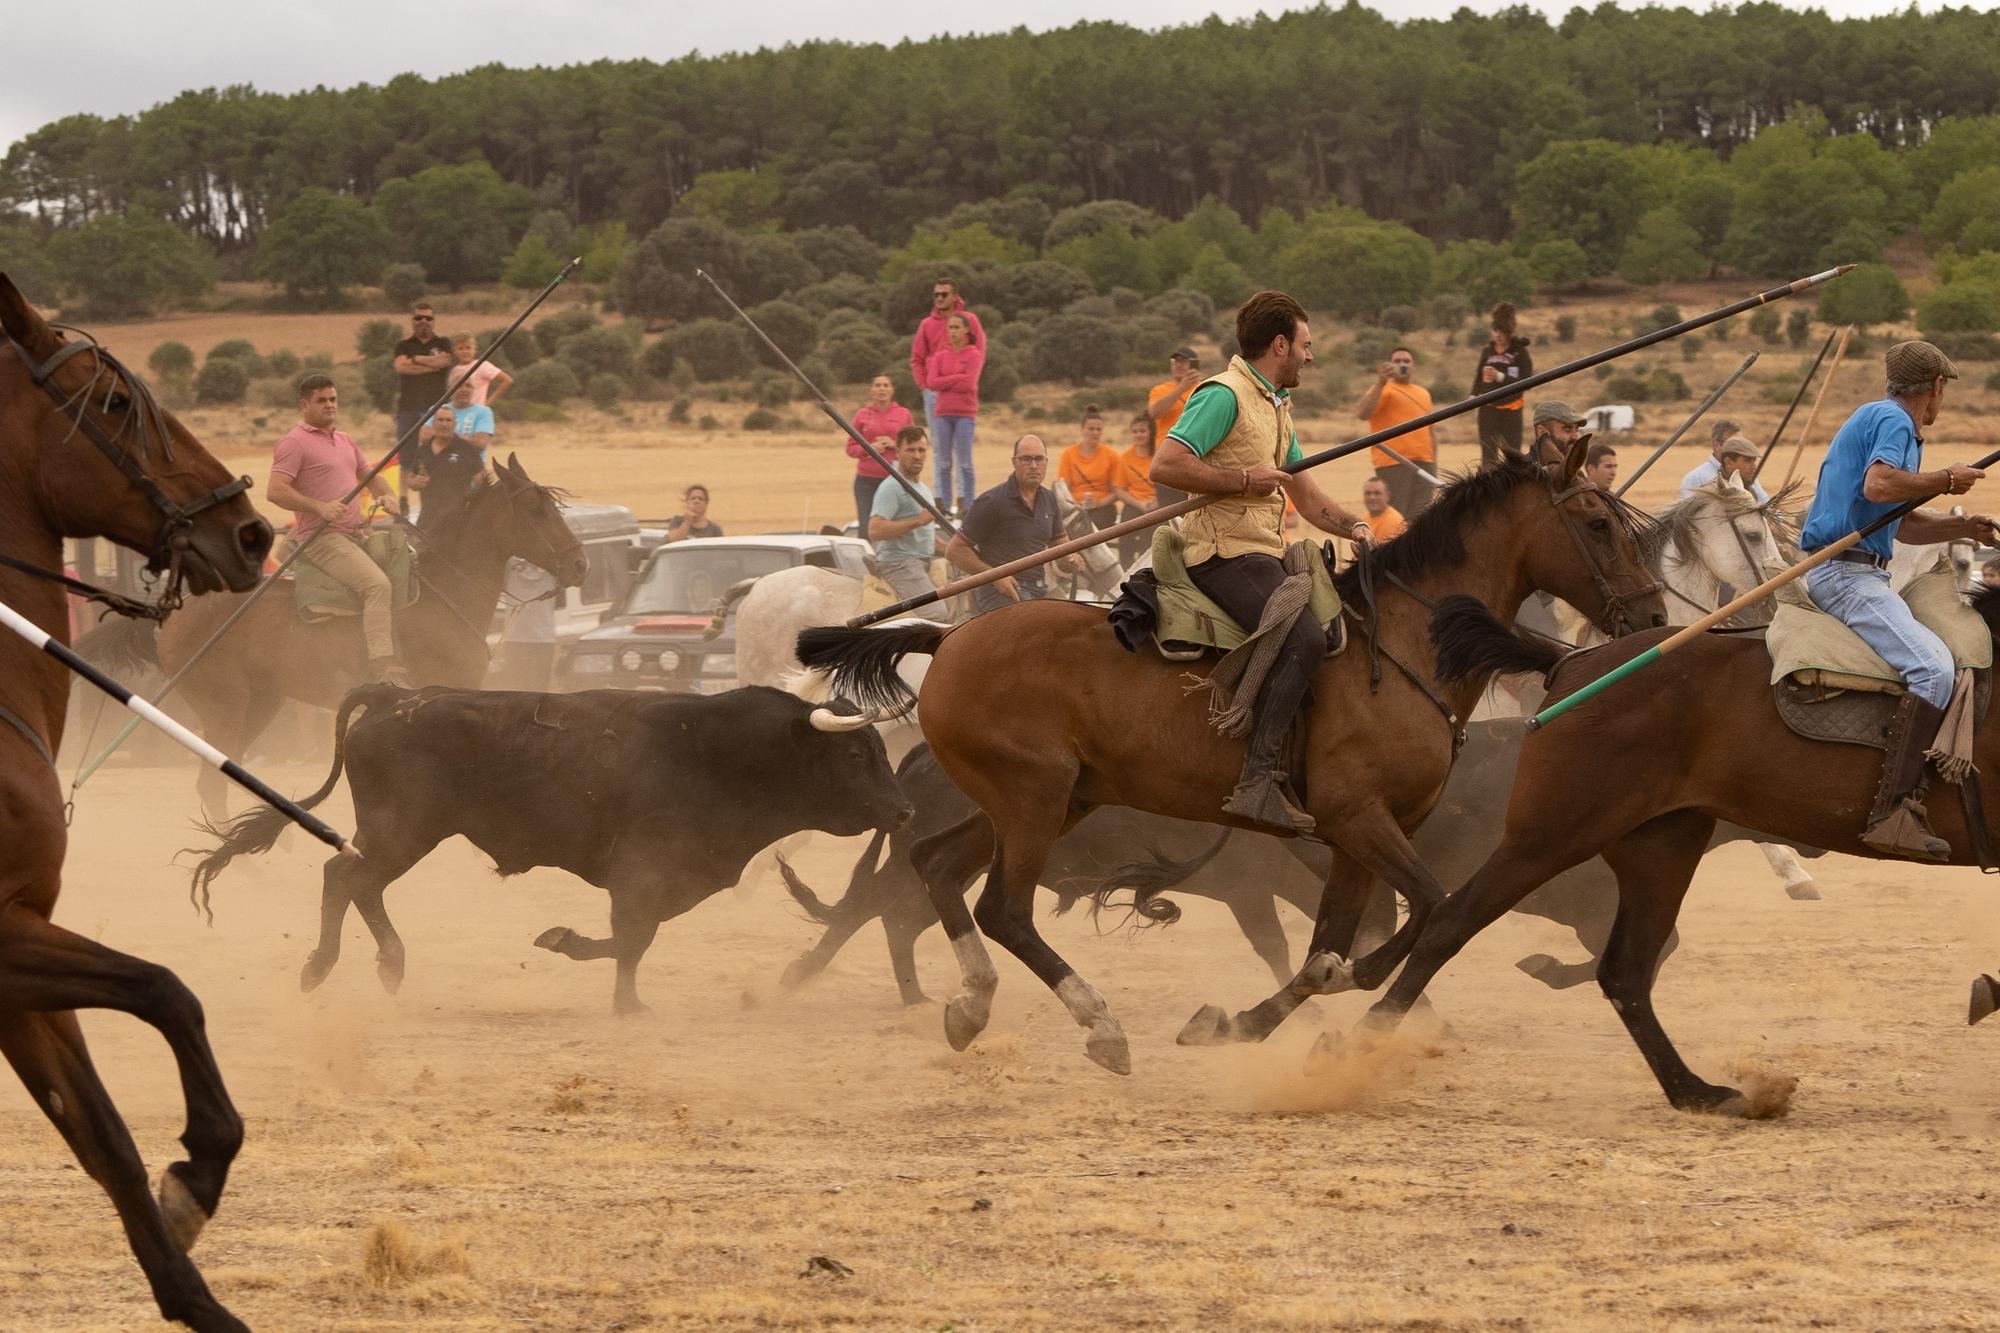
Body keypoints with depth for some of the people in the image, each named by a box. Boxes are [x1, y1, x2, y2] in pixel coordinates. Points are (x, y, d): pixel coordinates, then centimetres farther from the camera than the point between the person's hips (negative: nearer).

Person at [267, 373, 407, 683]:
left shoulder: (345, 442, 23)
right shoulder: (295, 442, -4)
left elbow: (370, 477, 32)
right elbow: (275, 491, -15)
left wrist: (388, 497, 9)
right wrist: (320, 507, -26)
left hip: (355, 532, 9)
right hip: (322, 537, -9)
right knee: (376, 584, -27)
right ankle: (383, 666, -34)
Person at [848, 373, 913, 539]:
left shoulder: (903, 414, 7)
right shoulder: (862, 415, 8)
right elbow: (851, 449, 10)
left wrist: (894, 444, -7)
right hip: (866, 480, 0)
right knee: (866, 529, -5)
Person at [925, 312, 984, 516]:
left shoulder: (973, 355, 0)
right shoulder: (940, 356, 11)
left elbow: (969, 384, -12)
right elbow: (932, 382, -1)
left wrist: (944, 382, -4)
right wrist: (958, 378, -8)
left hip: (965, 414, -4)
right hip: (943, 414, 4)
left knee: (964, 463, -4)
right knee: (944, 463, 4)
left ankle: (967, 507, -3)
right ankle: (945, 506, 7)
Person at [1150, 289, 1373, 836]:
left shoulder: (1276, 405, 22)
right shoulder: (1224, 395, -10)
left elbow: (1303, 493, 29)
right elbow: (1165, 466, -20)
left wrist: (1351, 526, 12)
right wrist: (1246, 479, -16)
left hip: (1264, 553, 11)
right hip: (1225, 550, -11)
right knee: (1303, 640, -28)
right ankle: (1258, 782, -35)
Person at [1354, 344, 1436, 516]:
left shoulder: (1423, 393, 22)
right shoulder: (1382, 390, 2)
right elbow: (1362, 413, -17)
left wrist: (1434, 463, 22)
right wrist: (1380, 383, -24)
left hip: (1424, 463, 6)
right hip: (1393, 464, -6)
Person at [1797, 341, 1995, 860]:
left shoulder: (1888, 420, 25)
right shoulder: (1893, 421, -8)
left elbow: (1900, 524, 28)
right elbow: (1878, 485, -27)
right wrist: (1944, 479, -13)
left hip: (1848, 572, 11)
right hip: (1848, 573, -11)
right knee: (1932, 667, -27)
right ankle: (1894, 809, -38)